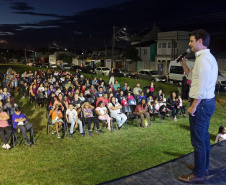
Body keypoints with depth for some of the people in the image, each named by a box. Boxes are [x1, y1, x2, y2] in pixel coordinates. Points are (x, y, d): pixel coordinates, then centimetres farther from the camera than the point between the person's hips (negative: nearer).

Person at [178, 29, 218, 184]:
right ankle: (204, 166, 36)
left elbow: (202, 86, -24)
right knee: (204, 136, 21)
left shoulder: (204, 58, -18)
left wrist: (193, 106, -21)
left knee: (198, 140, -2)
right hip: (207, 102, 11)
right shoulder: (207, 57, 15)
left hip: (202, 103, -11)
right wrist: (184, 65, 11)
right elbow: (194, 78, 19)